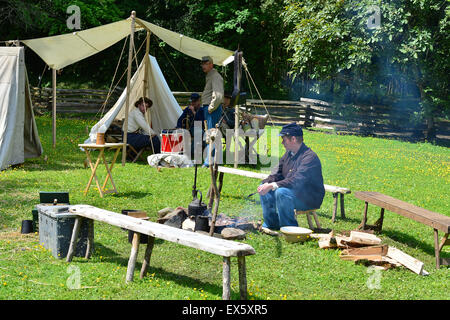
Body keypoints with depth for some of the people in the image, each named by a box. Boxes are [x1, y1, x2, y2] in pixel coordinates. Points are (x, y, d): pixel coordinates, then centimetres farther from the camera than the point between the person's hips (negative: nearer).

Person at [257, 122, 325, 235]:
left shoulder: (309, 157, -22)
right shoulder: (288, 153, 8)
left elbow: (296, 181, -31)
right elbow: (277, 173, 9)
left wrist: (272, 185, -34)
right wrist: (266, 183, -13)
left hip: (311, 198, -9)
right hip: (293, 191, 9)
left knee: (281, 192, -32)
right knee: (264, 188, 0)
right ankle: (271, 224, 3)